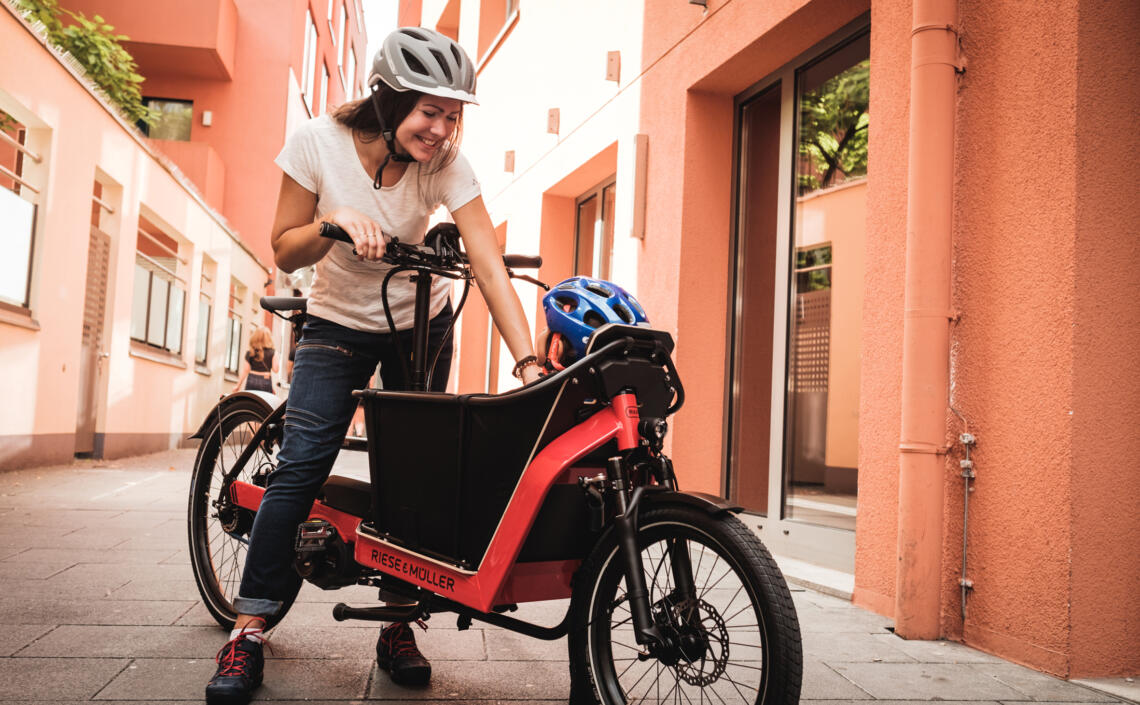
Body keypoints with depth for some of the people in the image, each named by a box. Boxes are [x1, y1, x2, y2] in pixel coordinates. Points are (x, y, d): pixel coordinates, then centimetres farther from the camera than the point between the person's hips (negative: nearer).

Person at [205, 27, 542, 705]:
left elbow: (491, 265, -27)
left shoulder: (446, 163, -19)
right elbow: (284, 253, -10)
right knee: (301, 464, -13)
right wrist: (334, 222, -31)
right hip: (339, 325, -1)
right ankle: (249, 631, -3)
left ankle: (399, 625, 13)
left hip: (420, 325, 1)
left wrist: (529, 363, -37)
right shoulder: (319, 141, -19)